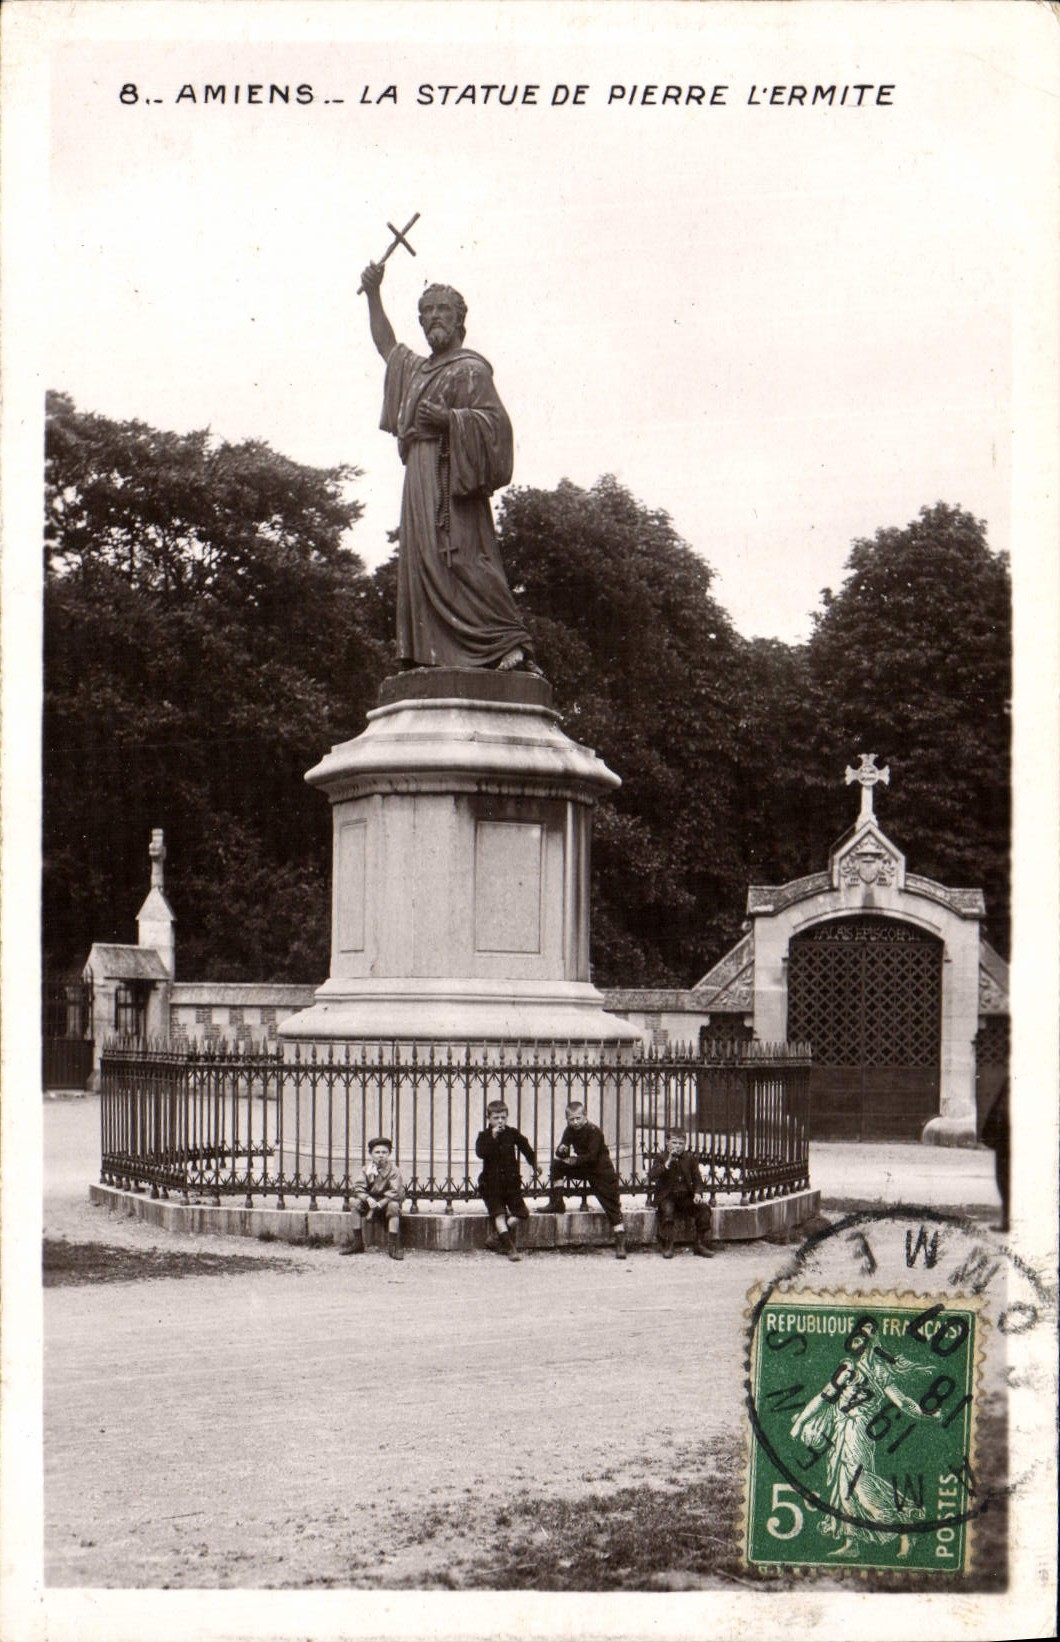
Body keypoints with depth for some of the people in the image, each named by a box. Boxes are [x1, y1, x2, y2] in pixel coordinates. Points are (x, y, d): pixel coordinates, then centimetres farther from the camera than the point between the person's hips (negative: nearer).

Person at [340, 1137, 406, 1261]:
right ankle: (357, 1242, -16)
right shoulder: (367, 1169, -3)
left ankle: (393, 1246, -30)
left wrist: (378, 1205, -27)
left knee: (394, 1205, -36)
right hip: (370, 1201, 3)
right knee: (354, 1201, -23)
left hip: (386, 1201, -3)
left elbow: (396, 1193, -21)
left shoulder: (392, 1171, -12)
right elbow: (357, 1187, -11)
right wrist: (368, 1199, -31)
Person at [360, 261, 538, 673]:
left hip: (451, 475, -9)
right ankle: (432, 654, -3)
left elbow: (495, 419, -10)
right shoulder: (417, 369, 25)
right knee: (423, 563, 1)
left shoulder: (470, 369, -1)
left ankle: (511, 643, -27)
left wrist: (449, 418, -22)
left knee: (456, 559, -21)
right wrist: (373, 295, 36)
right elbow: (386, 345, 42)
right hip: (420, 476, 9)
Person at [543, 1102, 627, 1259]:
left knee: (612, 1207, -10)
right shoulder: (570, 1130, 1)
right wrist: (562, 1150, -25)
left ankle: (620, 1244, -10)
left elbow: (592, 1156, -27)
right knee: (557, 1164, -4)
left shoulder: (594, 1132, -20)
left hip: (602, 1171, -7)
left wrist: (573, 1160, -22)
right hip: (584, 1168, 7)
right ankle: (557, 1203, 1)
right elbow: (560, 1153, -2)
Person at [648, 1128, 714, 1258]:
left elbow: (697, 1179, 12)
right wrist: (668, 1163, -23)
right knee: (667, 1210, -36)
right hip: (667, 1196, -3)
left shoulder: (689, 1158, 12)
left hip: (686, 1197, 3)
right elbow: (652, 1175, -15)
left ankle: (701, 1244, -10)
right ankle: (667, 1246, -25)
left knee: (704, 1207, -20)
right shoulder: (661, 1158, 3)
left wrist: (698, 1193, -8)